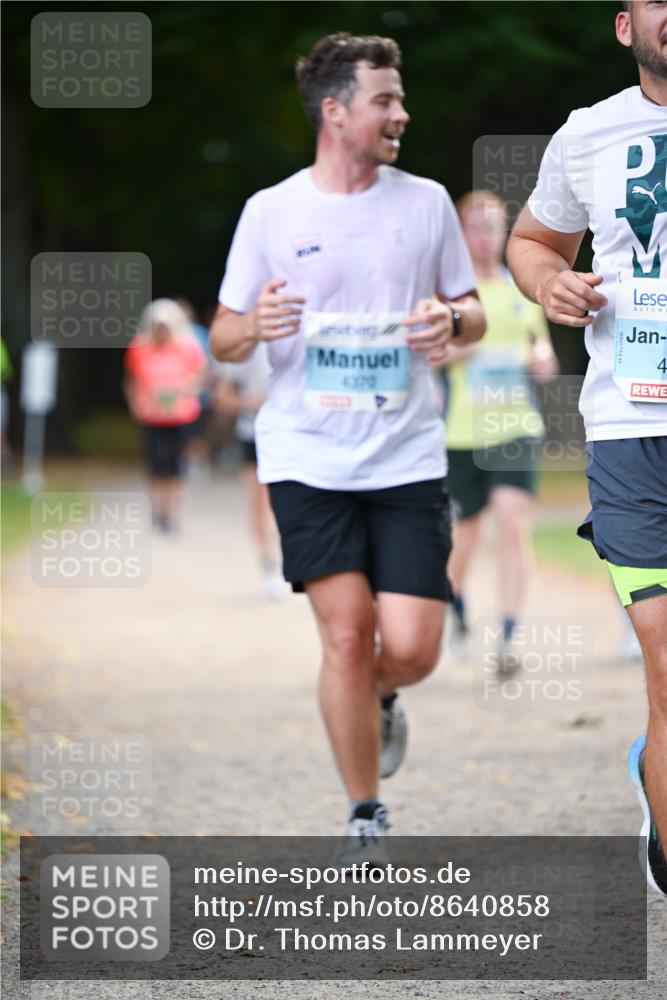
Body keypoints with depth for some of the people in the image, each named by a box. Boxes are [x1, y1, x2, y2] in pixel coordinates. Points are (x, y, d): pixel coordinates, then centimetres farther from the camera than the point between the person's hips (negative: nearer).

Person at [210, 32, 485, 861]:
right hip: (307, 458, -1)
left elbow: (473, 314, 15)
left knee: (411, 648, -7)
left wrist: (452, 320, -9)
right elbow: (223, 338, 7)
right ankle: (365, 820, 5)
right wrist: (256, 326, -17)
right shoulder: (270, 211, 2)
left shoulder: (426, 202, 6)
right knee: (347, 632, -10)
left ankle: (378, 700, 31)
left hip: (408, 458, 2)